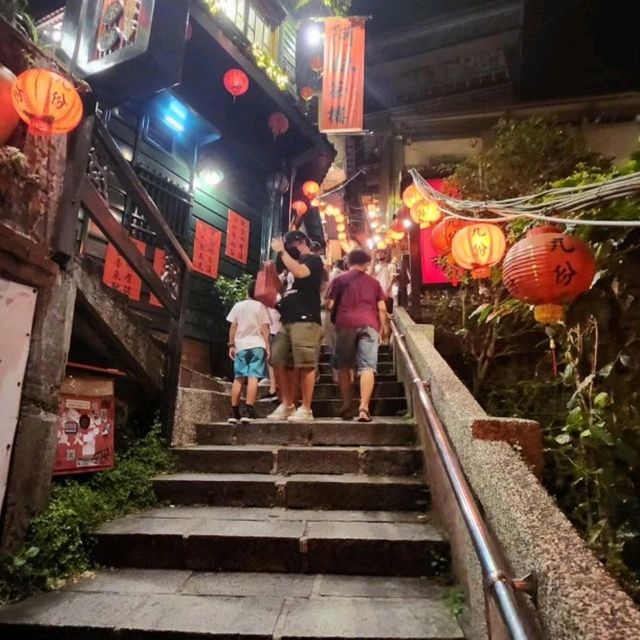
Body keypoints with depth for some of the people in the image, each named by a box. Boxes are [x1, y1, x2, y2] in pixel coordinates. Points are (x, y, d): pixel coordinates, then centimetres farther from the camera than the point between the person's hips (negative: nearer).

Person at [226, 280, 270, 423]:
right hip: (257, 345, -4)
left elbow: (233, 327, 9)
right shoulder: (261, 306, 0)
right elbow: (265, 328, -5)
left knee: (239, 378, 7)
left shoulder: (238, 306, 11)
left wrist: (231, 345, 14)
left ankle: (234, 412, 6)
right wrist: (267, 346, -1)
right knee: (253, 377, -8)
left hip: (241, 346, 4)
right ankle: (248, 411, -14)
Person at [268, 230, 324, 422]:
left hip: (305, 320, -8)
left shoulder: (314, 260, 3)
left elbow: (299, 272, -18)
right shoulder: (294, 263, 29)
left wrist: (281, 251, -8)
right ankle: (287, 405, 10)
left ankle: (306, 409, -5)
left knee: (305, 365, -9)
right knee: (279, 363, 3)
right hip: (287, 320, 9)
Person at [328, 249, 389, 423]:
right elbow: (382, 308, 12)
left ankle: (346, 407, 10)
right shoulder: (373, 282, 18)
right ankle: (363, 408, -17)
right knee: (367, 366, -6)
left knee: (344, 366, 11)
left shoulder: (339, 280, 15)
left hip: (345, 324, 0)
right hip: (369, 324, 0)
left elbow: (330, 305, 9)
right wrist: (384, 327, 23)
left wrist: (335, 320, 27)